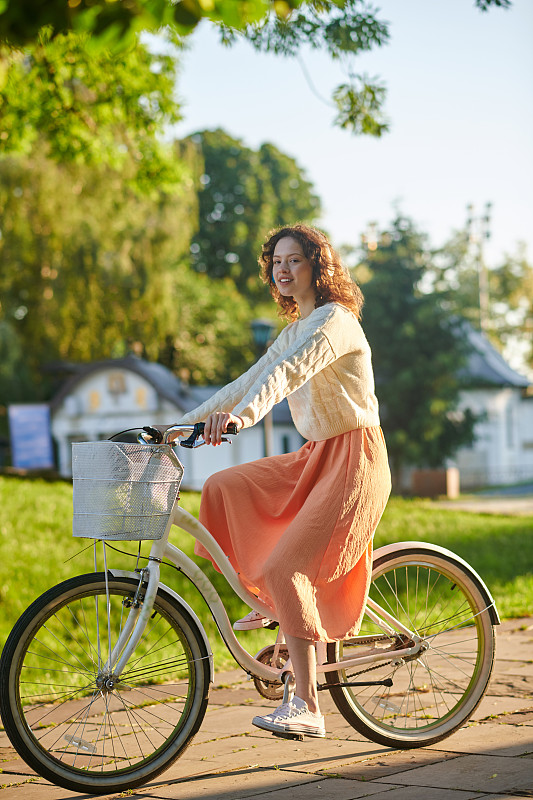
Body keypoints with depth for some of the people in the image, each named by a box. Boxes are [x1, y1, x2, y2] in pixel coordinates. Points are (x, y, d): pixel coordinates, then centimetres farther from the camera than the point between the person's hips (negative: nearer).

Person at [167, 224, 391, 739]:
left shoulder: (334, 320, -13)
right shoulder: (295, 330, 17)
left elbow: (287, 373, -31)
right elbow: (251, 380, 15)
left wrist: (238, 416, -47)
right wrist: (183, 422, 7)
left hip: (353, 460, -9)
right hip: (314, 457, 9)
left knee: (286, 567, -20)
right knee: (224, 488, -1)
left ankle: (305, 706, -19)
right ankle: (270, 604, 10)